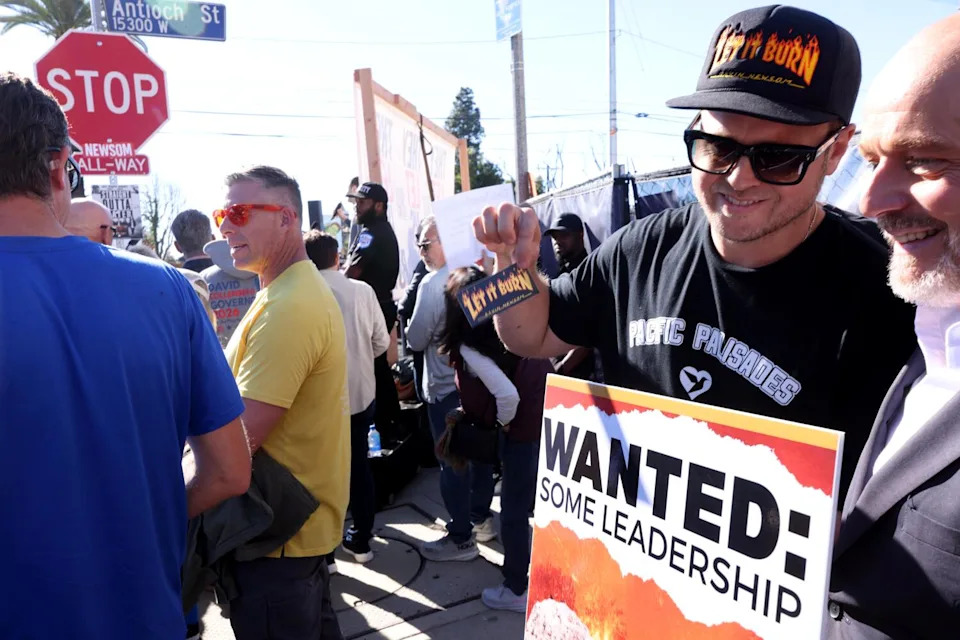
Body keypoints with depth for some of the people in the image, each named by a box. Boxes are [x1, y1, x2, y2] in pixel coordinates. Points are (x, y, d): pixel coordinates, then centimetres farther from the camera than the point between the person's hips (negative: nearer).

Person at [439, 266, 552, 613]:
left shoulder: (469, 345, -15)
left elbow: (507, 394, -23)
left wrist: (504, 423, -5)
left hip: (524, 426, -8)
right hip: (547, 416, 8)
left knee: (514, 509, 9)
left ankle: (517, 590, 23)